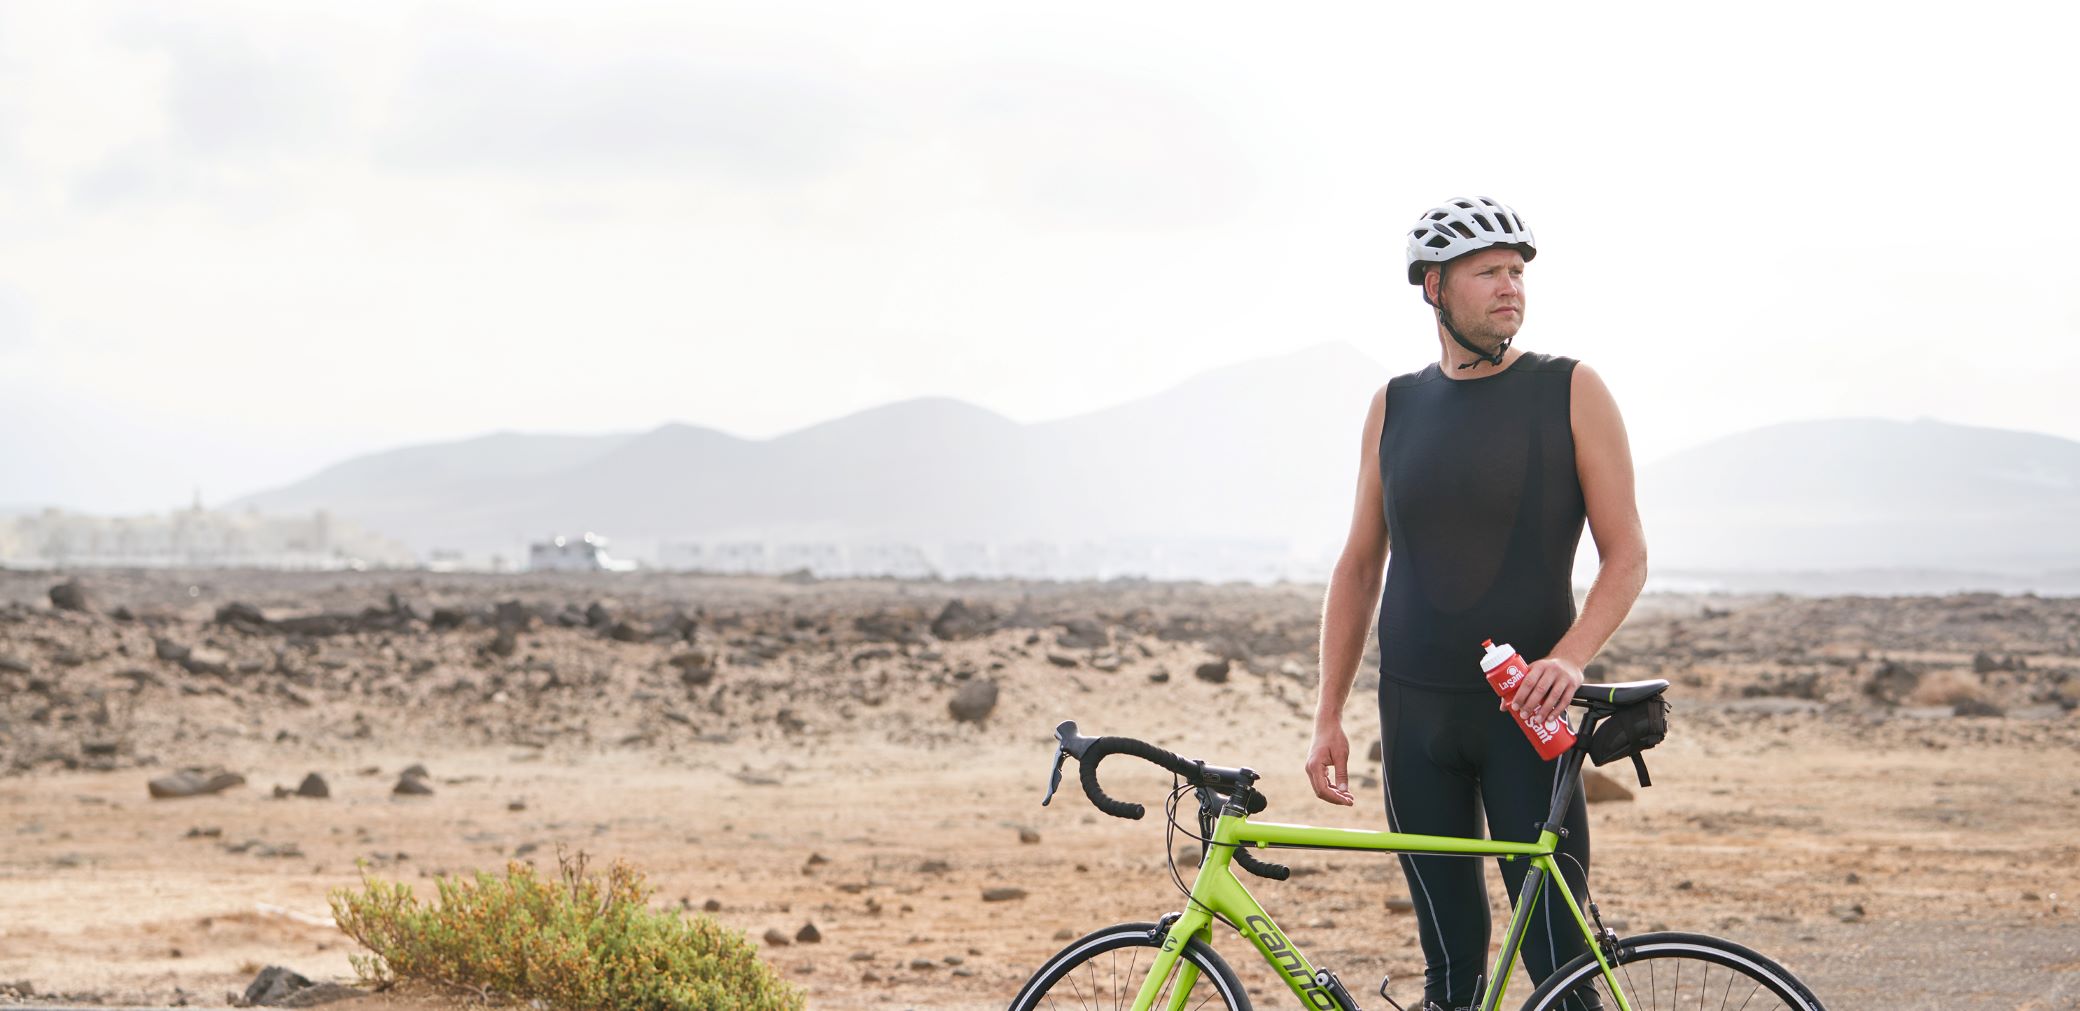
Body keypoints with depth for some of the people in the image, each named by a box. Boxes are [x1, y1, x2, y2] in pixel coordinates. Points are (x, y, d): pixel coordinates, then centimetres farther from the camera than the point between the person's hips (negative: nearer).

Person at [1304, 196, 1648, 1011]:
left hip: (1527, 712, -3)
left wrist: (1570, 655, -19)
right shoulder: (1395, 407, 9)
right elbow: (1359, 564, 14)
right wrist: (1328, 714, 8)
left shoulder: (1571, 392, 0)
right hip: (1416, 710, 3)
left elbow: (1627, 554, -2)